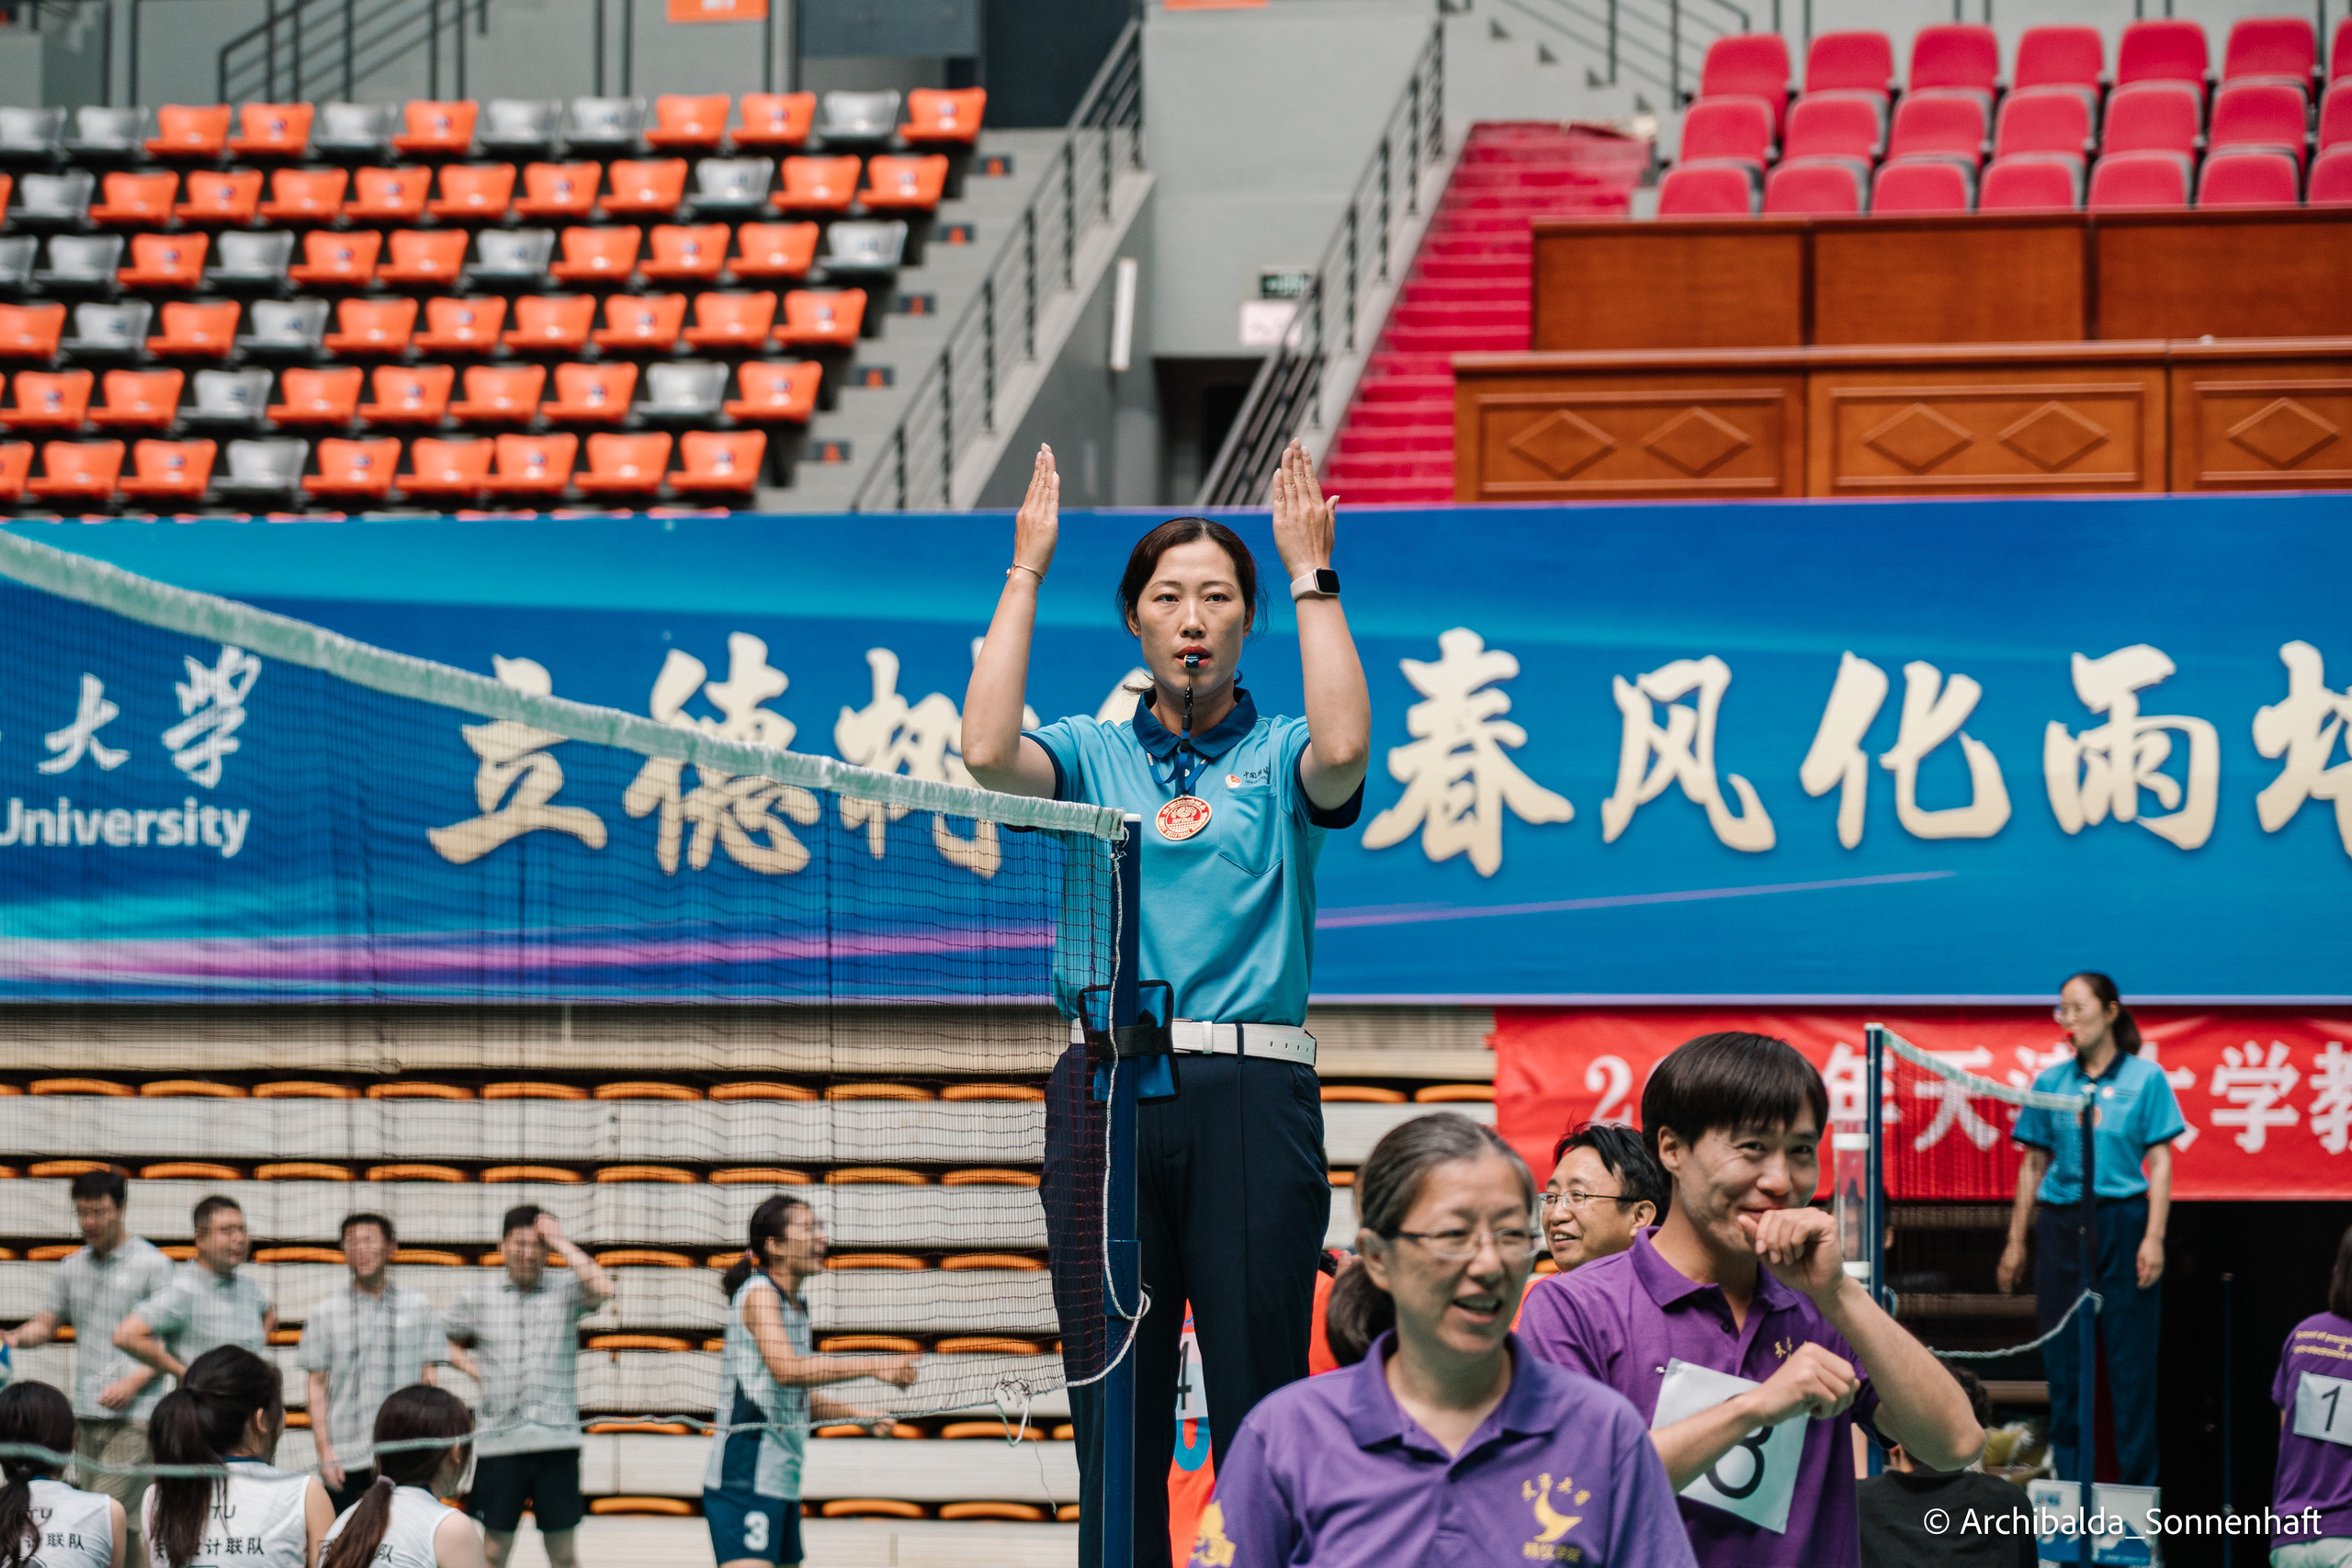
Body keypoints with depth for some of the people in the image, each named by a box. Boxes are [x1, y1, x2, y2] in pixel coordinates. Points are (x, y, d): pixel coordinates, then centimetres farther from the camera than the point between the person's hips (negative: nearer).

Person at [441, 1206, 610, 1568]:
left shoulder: (565, 1291, 2)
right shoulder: (477, 1300, 9)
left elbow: (601, 1289, -19)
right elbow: (449, 1342, 25)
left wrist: (559, 1241, -12)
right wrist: (473, 1369, 6)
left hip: (556, 1440, -1)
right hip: (498, 1440, 1)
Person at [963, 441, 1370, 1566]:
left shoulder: (1278, 758, 10)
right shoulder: (1091, 756, 13)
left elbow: (1343, 750, -14)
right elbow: (988, 753, -8)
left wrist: (1312, 574, -9)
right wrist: (1026, 570, -3)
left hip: (1251, 1092, -1)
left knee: (1260, 1411, -5)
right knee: (1115, 1413, 1)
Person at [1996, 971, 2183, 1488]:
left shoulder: (2145, 1078, 2)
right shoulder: (2051, 1082, 10)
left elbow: (2160, 1163, -1)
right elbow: (2033, 1165, 14)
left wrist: (2154, 1238, -10)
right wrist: (2015, 1243, 11)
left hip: (2122, 1220, -3)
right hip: (2061, 1226, 3)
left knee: (2131, 1360, -2)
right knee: (2064, 1362, 4)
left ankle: (2139, 1484, 3)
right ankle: (2070, 1486, 10)